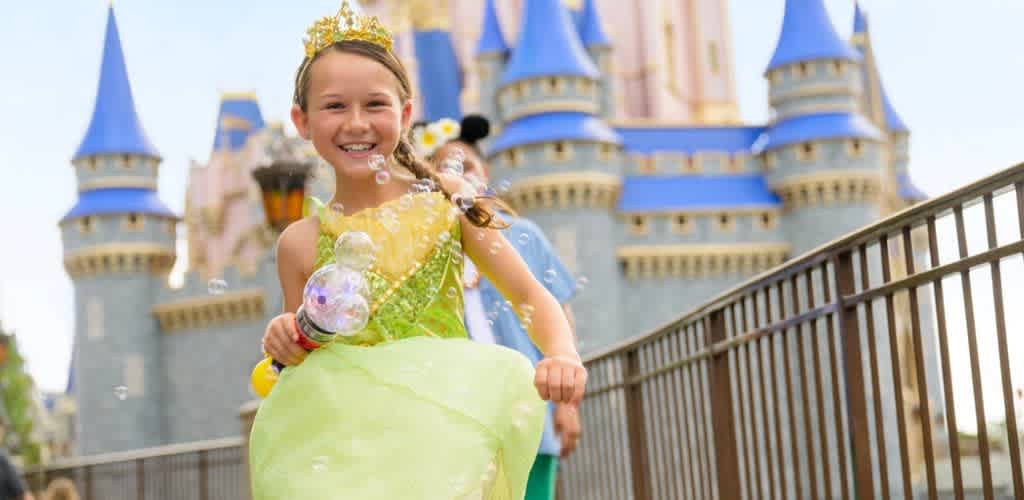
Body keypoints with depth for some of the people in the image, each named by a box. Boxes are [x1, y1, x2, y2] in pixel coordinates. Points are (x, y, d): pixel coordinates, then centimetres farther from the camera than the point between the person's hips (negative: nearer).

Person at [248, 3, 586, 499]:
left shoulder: (447, 199, -2)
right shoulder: (301, 243, 1)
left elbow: (532, 298, -1)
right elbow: (308, 365, 12)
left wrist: (563, 357, -20)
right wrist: (289, 348, -10)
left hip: (448, 426, 0)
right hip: (355, 437, 1)